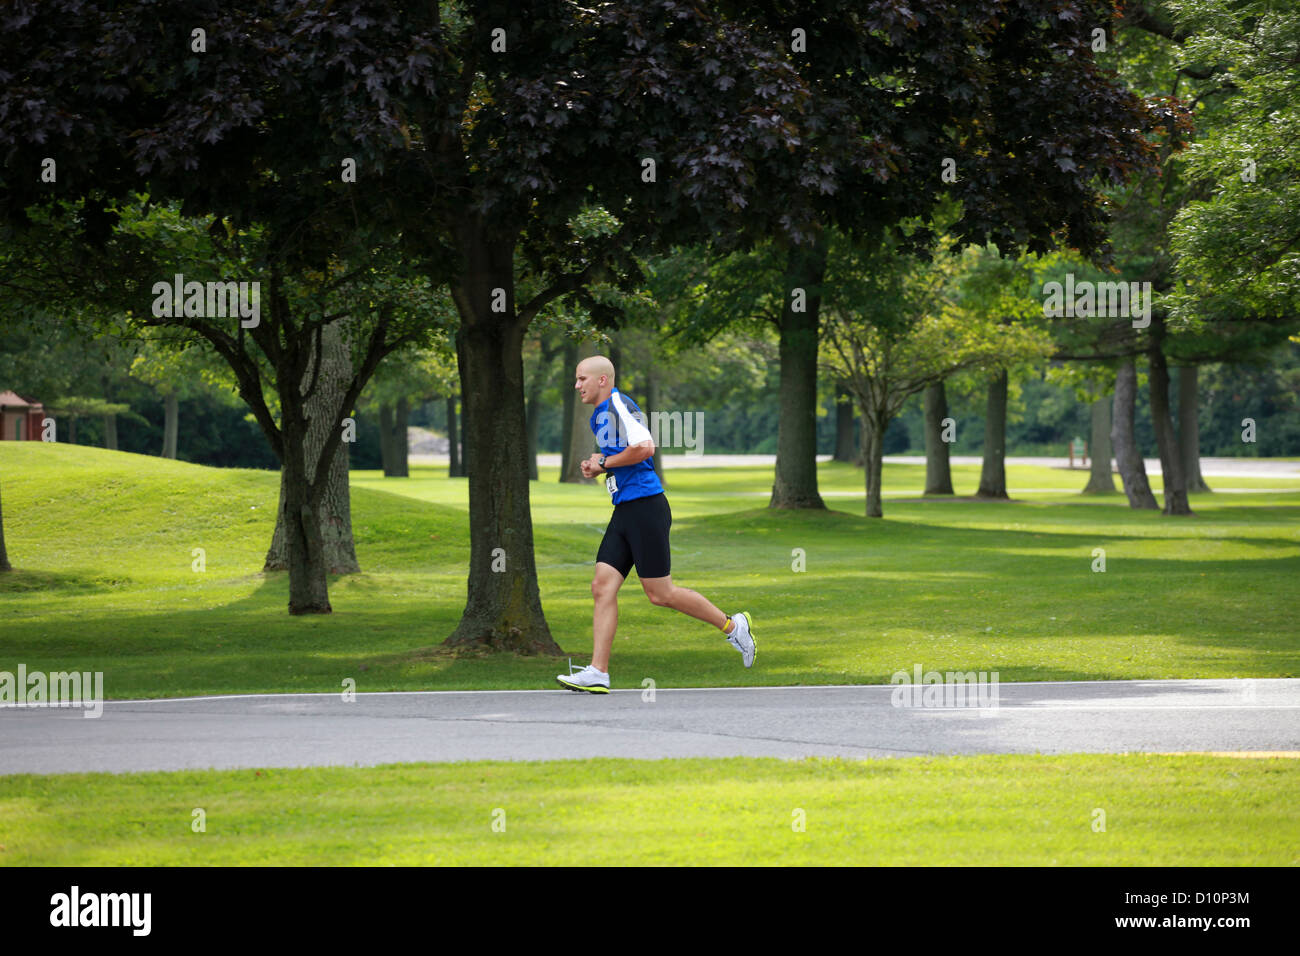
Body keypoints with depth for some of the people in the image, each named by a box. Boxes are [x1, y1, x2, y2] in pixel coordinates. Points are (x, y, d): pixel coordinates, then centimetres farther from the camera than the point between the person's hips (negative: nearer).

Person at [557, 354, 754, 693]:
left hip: (645, 508, -10)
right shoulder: (598, 417, 19)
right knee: (602, 586, -2)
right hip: (624, 512, 10)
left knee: (660, 594, -4)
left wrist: (604, 462, -12)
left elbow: (644, 448, -24)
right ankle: (597, 673, -7)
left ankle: (732, 625, 12)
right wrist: (597, 467, 13)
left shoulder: (619, 404, -11)